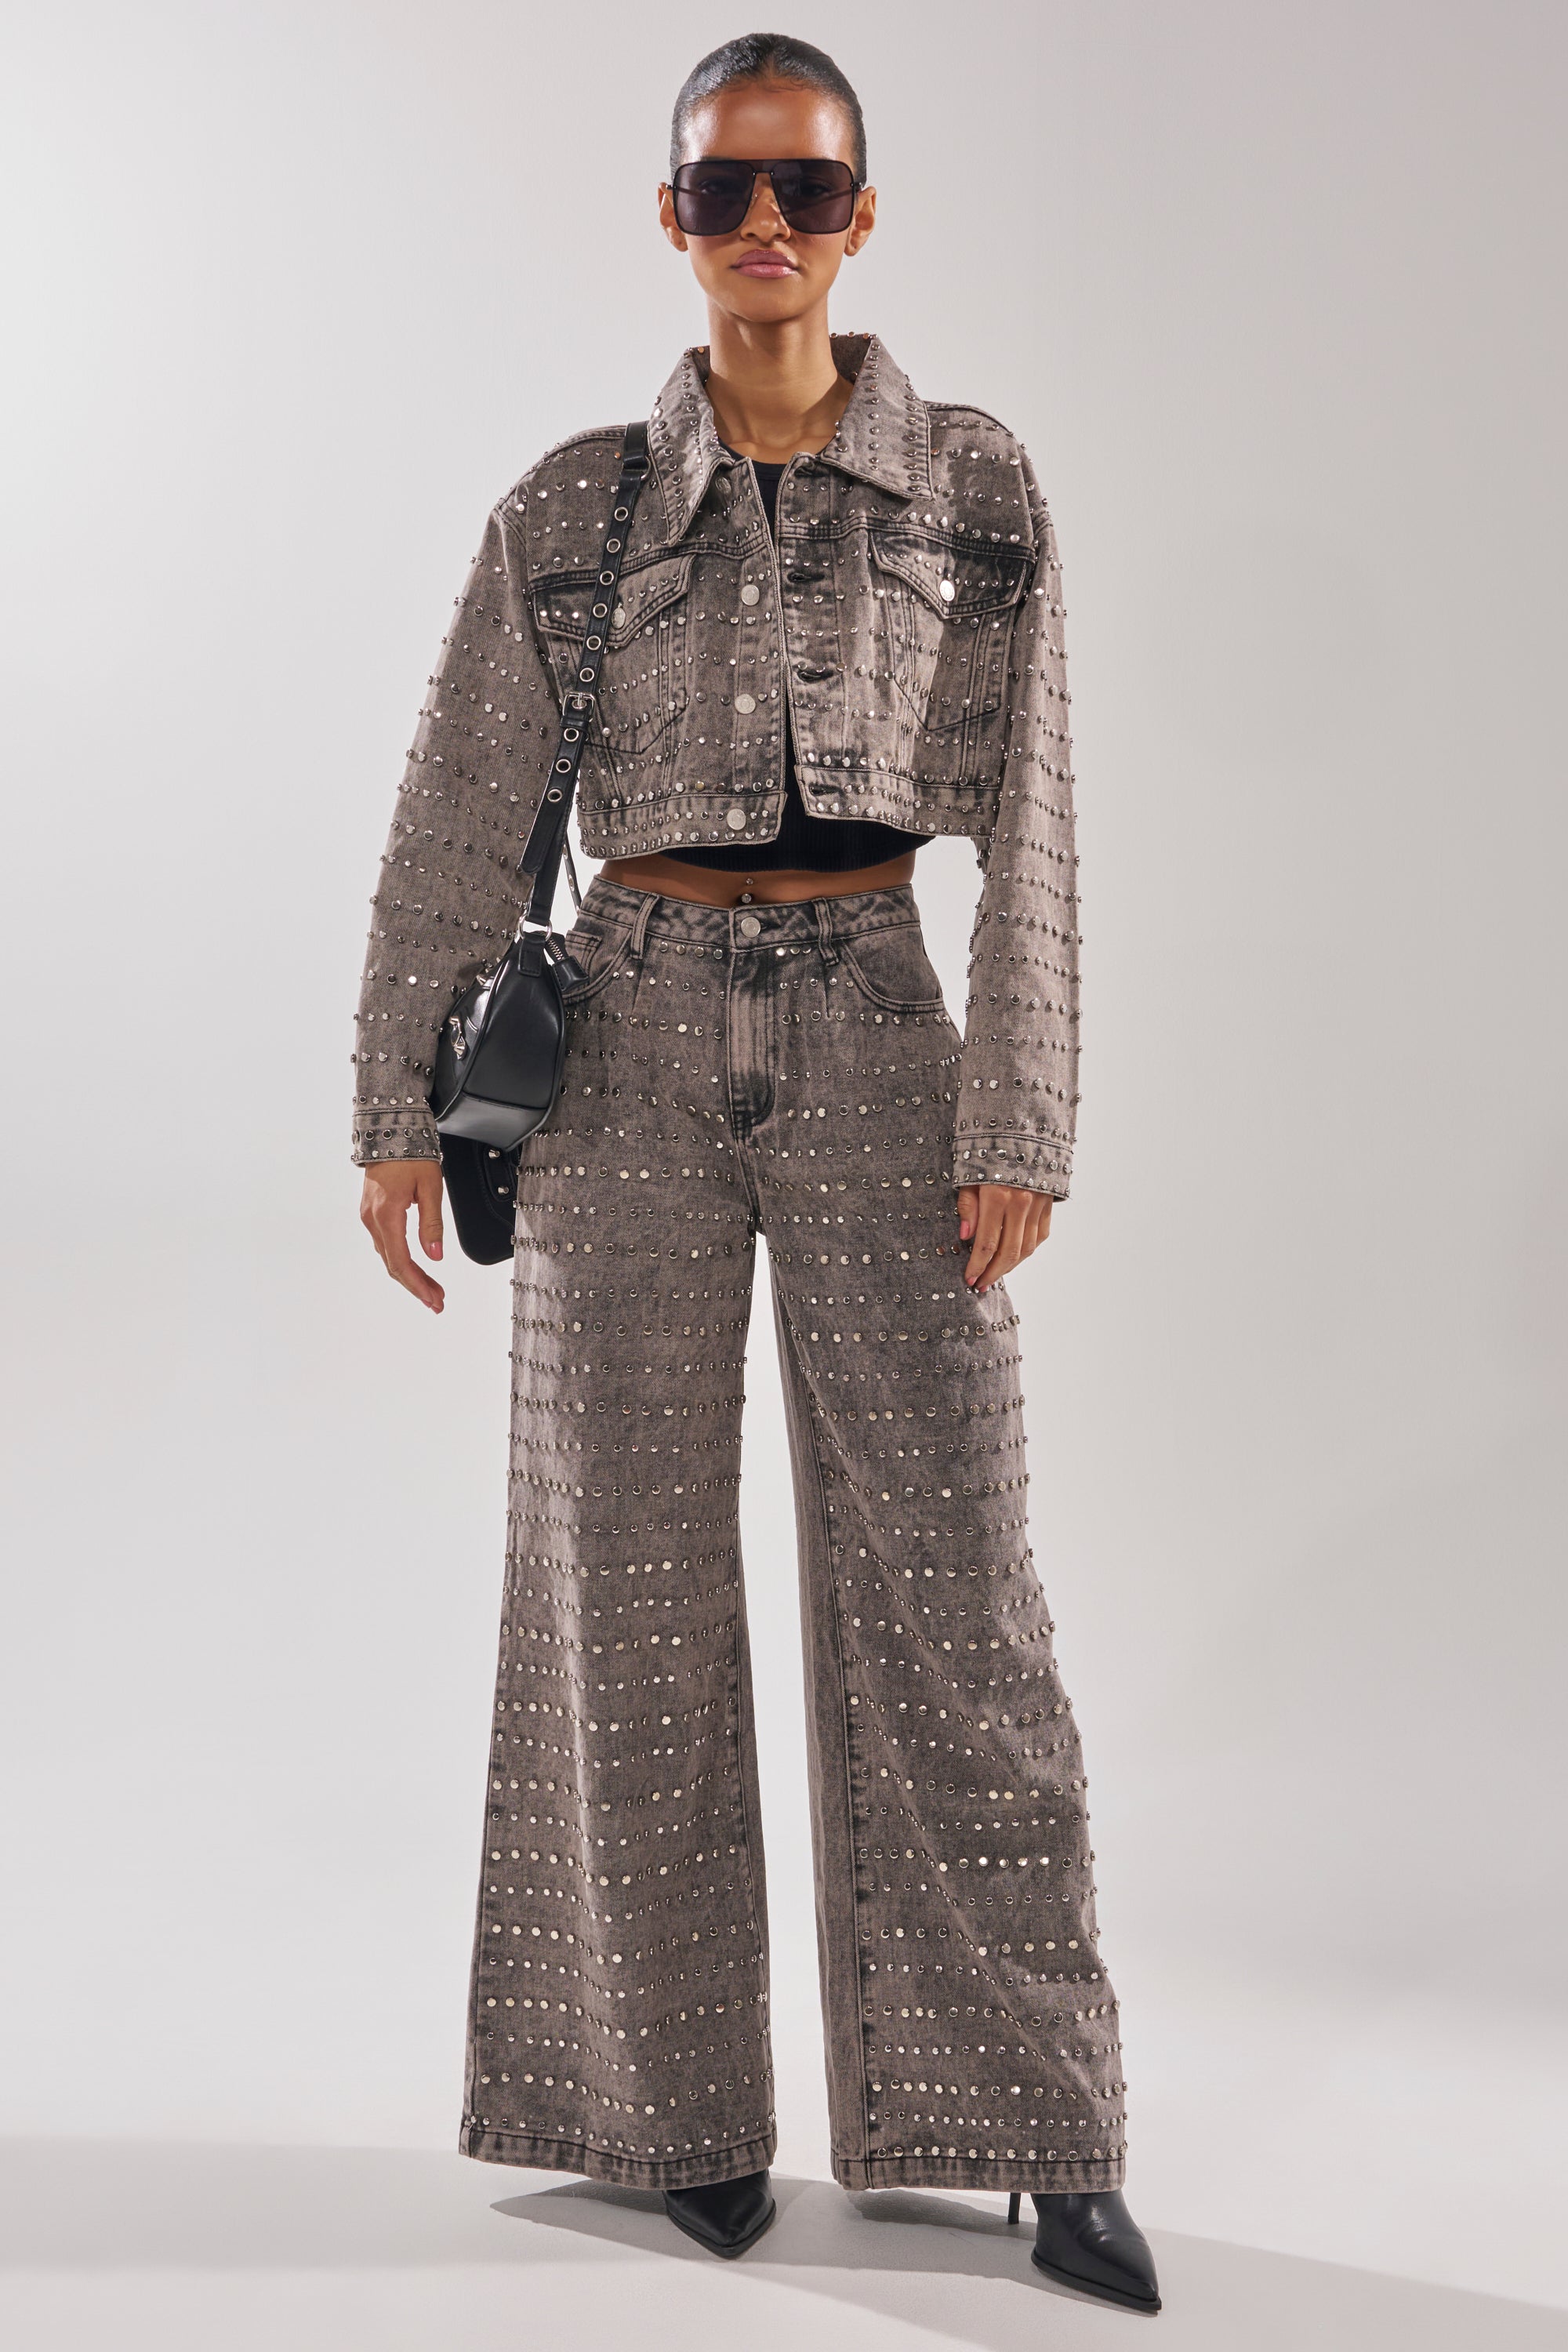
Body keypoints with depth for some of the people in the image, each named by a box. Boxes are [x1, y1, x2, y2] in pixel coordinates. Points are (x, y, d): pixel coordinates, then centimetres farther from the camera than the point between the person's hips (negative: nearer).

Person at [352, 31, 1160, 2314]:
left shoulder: (975, 489, 4)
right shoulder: (574, 506, 5)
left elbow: (1026, 826, 1)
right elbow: (457, 822, 6)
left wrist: (1019, 1125, -5)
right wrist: (401, 1109, 3)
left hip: (870, 1031, -1)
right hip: (633, 1037, 1)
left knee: (945, 1568, -2)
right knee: (634, 1568, 5)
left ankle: (1040, 2135, 11)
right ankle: (681, 2098, 21)